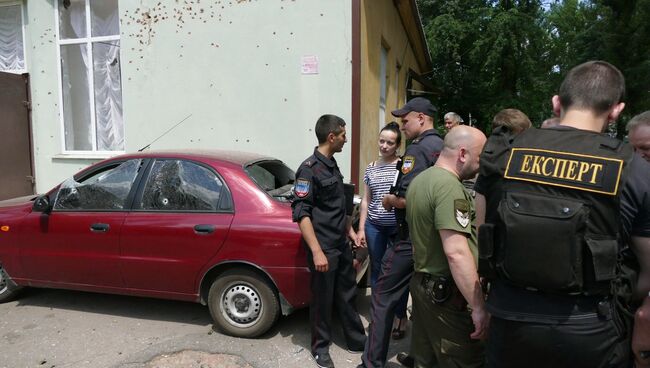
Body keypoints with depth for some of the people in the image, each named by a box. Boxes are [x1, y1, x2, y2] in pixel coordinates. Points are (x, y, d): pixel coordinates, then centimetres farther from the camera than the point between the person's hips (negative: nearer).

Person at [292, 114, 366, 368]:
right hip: (324, 248, -8)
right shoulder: (309, 168, -15)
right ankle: (320, 347, 26)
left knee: (347, 296, 18)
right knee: (322, 300, 7)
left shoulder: (332, 165, 11)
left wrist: (350, 232, 22)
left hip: (341, 245, 8)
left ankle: (356, 340, 33)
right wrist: (316, 251, -24)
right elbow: (301, 213, -20)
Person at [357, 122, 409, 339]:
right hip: (374, 226, 4)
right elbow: (366, 200, 11)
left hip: (399, 227, -3)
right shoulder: (371, 168, 8)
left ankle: (400, 316, 22)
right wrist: (361, 228, 8)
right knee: (376, 270, 12)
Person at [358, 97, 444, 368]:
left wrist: (389, 200, -5)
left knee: (383, 298, 0)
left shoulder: (418, 149, -16)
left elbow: (407, 198, -26)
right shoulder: (443, 147, 11)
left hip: (411, 239, -9)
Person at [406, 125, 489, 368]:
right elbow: (456, 253, -28)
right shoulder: (449, 185, -20)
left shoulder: (420, 179, 11)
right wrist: (478, 307, -23)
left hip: (423, 283, 10)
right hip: (447, 294, -10)